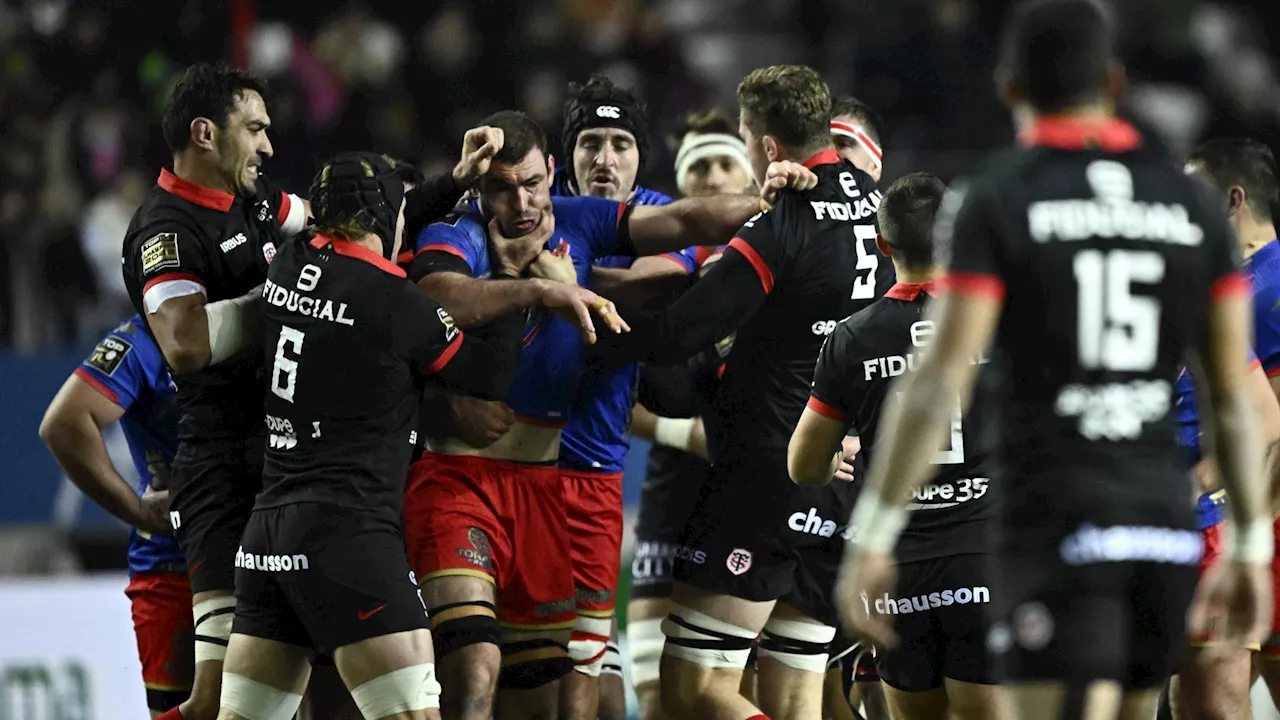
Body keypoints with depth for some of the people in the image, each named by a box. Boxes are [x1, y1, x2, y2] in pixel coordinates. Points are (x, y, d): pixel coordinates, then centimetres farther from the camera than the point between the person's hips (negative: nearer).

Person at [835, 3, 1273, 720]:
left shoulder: (995, 204, -4)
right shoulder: (1192, 207, 9)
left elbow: (939, 385, -10)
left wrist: (874, 534, -6)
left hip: (1053, 519, -5)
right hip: (1168, 521, 5)